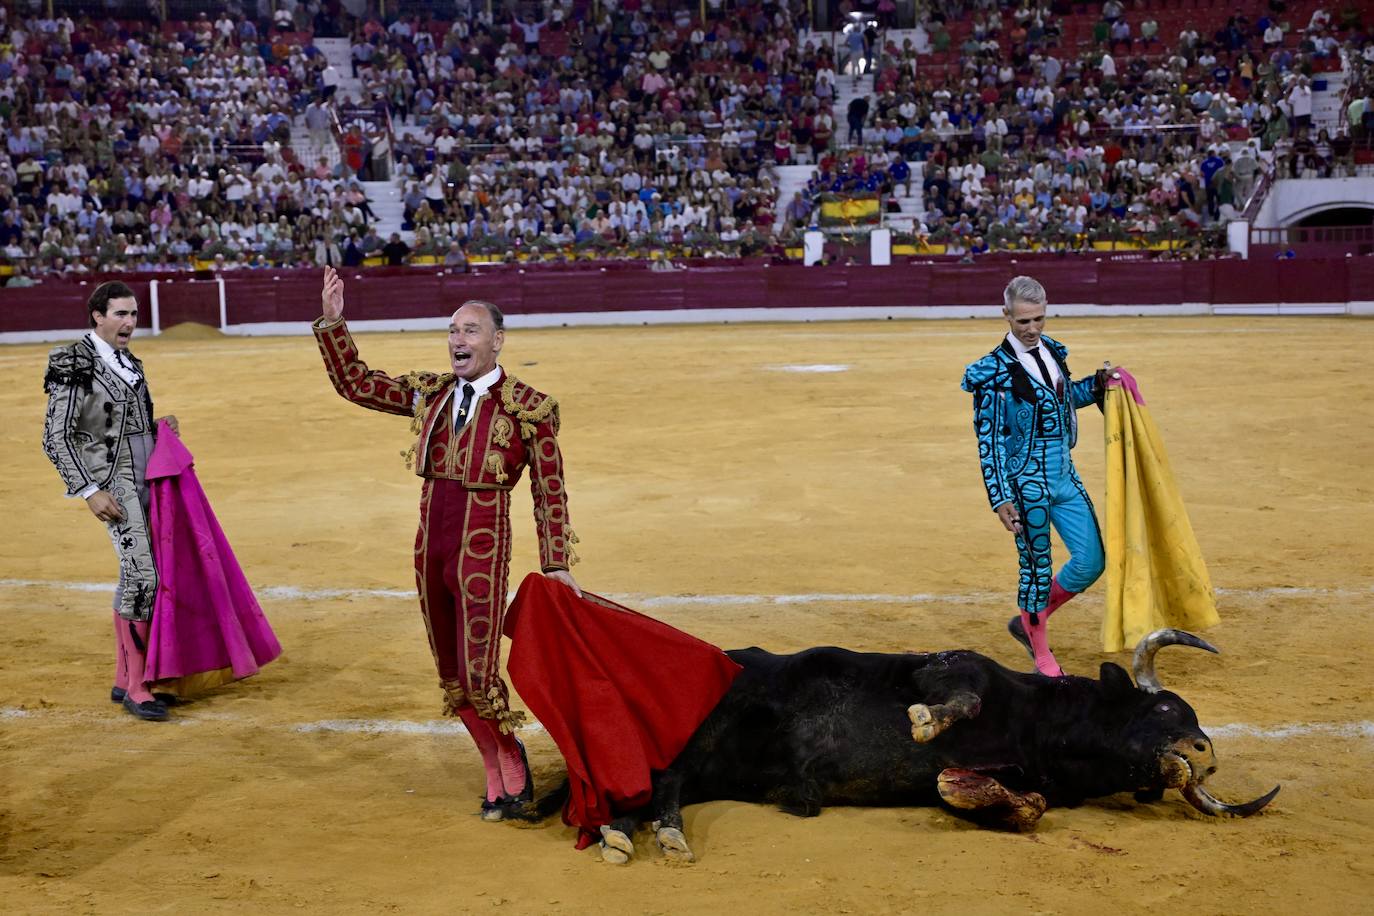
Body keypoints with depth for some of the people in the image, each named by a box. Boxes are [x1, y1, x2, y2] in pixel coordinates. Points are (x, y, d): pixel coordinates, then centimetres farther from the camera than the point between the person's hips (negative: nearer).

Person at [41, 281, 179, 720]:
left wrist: (158, 428, 4)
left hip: (146, 480, 8)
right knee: (141, 576, -16)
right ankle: (135, 687, -7)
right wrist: (91, 491, -18)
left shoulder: (129, 364, 14)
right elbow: (56, 437, -12)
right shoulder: (75, 364, -10)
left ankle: (125, 679, 18)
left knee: (137, 575, 9)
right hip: (112, 482, -8)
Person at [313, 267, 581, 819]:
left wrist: (556, 565, -5)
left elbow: (550, 493, -3)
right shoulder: (430, 393, 9)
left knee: (478, 676, -8)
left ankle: (510, 763, 18)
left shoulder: (528, 408, -6)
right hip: (430, 551, 6)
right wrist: (332, 321, 3)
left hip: (482, 553, -6)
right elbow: (354, 383, 14)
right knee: (452, 677, 12)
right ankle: (498, 773, 27)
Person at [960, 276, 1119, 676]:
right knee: (1036, 566, 3)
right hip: (1027, 482, -7)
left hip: (1065, 475, 7)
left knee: (1092, 561, 7)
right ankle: (1041, 652, 23)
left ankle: (1028, 621, 27)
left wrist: (1098, 384, 9)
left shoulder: (1051, 350, 7)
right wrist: (1000, 498, -16)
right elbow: (989, 440, -13)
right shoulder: (995, 371, -13)